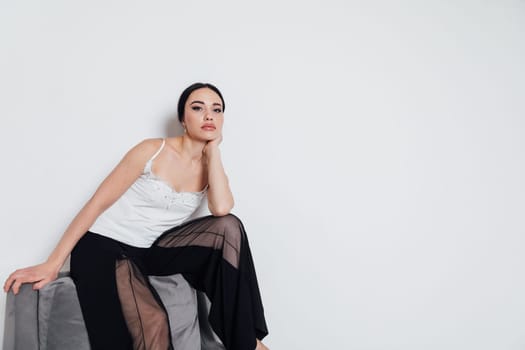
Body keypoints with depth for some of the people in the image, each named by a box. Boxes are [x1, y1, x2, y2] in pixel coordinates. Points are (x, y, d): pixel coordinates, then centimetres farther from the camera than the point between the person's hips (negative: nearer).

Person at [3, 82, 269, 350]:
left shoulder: (211, 168, 3)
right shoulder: (153, 151, -10)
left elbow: (221, 208, -21)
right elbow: (97, 203, -9)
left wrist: (213, 149, -11)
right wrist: (52, 264, -12)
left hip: (150, 251, 5)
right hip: (102, 245, -4)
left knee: (229, 227, -20)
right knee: (152, 326, -32)